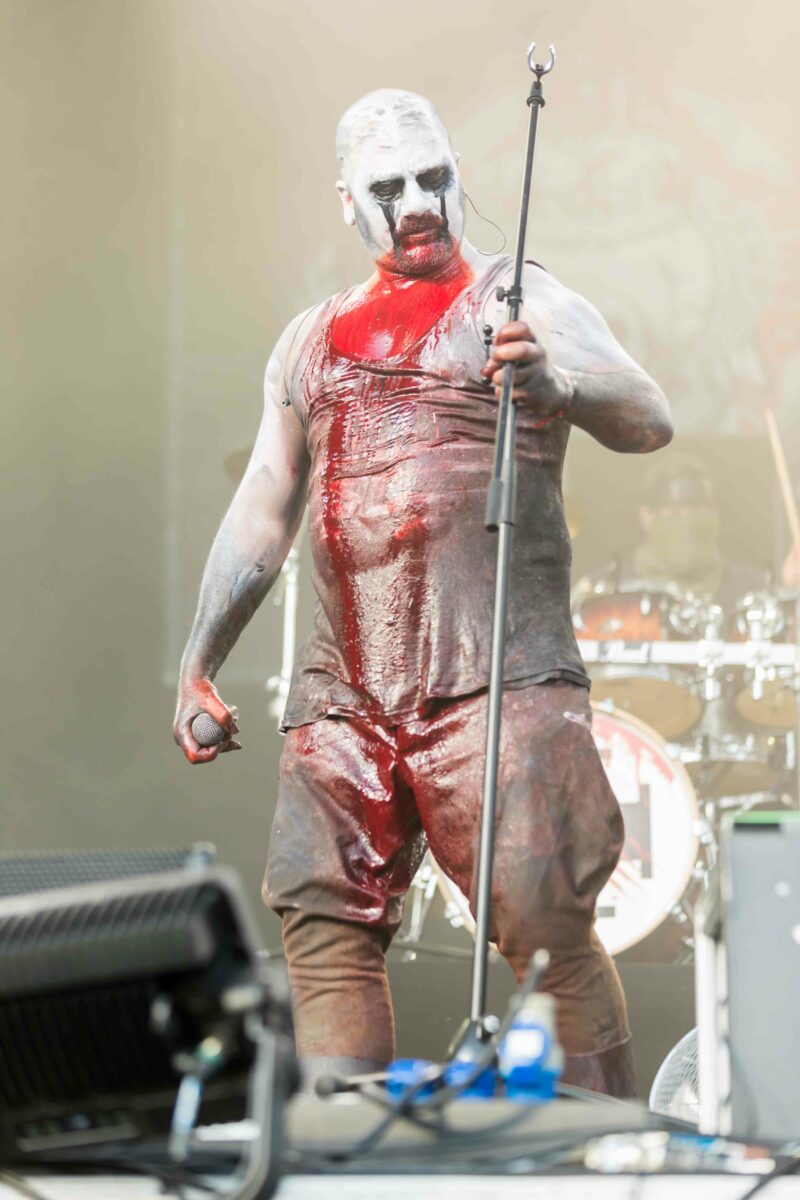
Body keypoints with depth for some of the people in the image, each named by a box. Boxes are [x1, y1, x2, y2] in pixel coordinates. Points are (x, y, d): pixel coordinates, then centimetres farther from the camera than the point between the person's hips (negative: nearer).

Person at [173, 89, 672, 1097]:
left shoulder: (521, 303, 5)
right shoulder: (314, 339, 22)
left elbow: (647, 422, -9)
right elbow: (261, 513, 25)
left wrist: (553, 383, -31)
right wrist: (198, 665, 19)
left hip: (496, 673, -5)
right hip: (342, 691, 5)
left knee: (546, 929, -12)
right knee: (323, 928, -3)